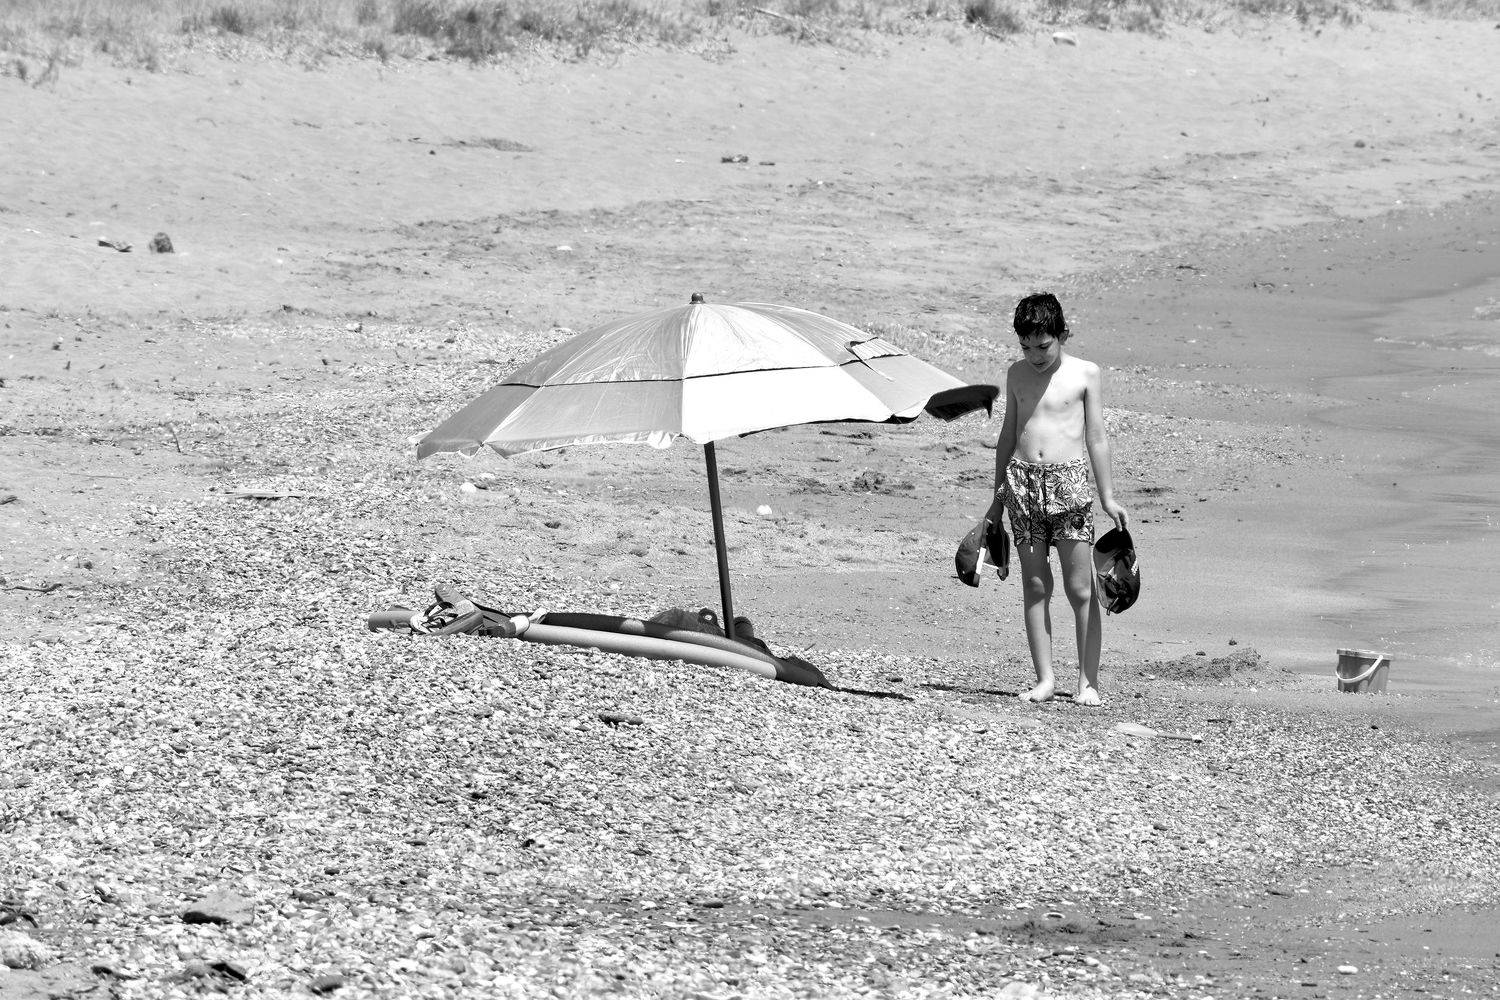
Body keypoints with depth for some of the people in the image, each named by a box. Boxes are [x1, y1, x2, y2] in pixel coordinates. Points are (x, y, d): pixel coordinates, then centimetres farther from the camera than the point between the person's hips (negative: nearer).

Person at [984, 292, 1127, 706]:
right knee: (1034, 585, 3)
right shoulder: (1017, 374, 11)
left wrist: (1107, 496, 1)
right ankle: (1045, 678, 8)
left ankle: (1088, 681, 2)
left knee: (1080, 588, -3)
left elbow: (1096, 436, 3)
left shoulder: (1085, 373, 2)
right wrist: (998, 494, 18)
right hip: (1023, 481, 3)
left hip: (1069, 481, -3)